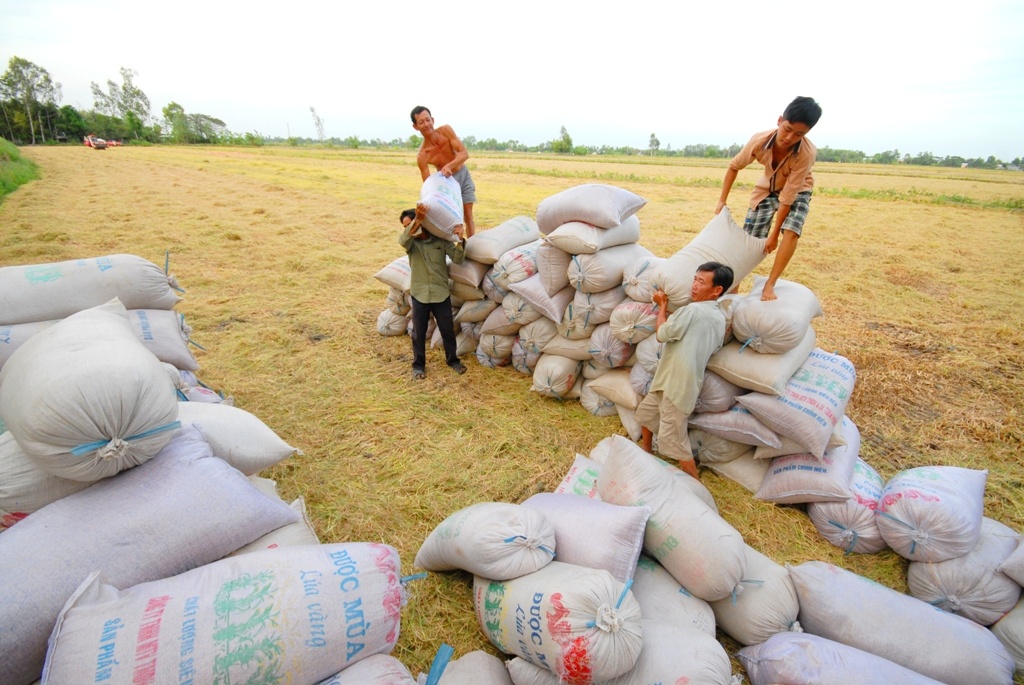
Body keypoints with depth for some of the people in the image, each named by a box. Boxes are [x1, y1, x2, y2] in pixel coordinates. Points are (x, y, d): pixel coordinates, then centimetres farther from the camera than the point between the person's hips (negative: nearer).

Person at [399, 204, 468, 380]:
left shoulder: (441, 239, -3)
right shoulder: (409, 240, -4)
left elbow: (458, 259, -9)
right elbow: (403, 241, -30)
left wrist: (460, 240, -27)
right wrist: (417, 220, -46)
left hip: (441, 293, 0)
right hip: (419, 294, 0)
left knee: (448, 329, 12)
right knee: (419, 332, 9)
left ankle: (452, 360, 32)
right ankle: (418, 365, 26)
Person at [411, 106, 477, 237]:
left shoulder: (446, 130, -21)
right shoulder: (421, 156, -25)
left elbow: (465, 153, -25)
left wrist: (449, 165, -42)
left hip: (463, 175, 2)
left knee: (468, 215, 3)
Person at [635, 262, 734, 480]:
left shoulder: (692, 310, -20)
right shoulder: (720, 318, 8)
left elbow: (661, 334, -12)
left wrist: (662, 305, 4)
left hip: (678, 385, -10)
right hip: (671, 381, 10)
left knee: (673, 439, -1)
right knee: (645, 412, 26)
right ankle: (646, 451, 45)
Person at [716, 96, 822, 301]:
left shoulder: (807, 153, -36)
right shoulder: (760, 140, -29)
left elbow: (788, 195, -33)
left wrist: (774, 234, -29)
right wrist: (722, 201, -11)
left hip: (797, 190, -2)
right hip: (766, 189, 2)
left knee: (791, 231, -28)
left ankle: (769, 284, -18)